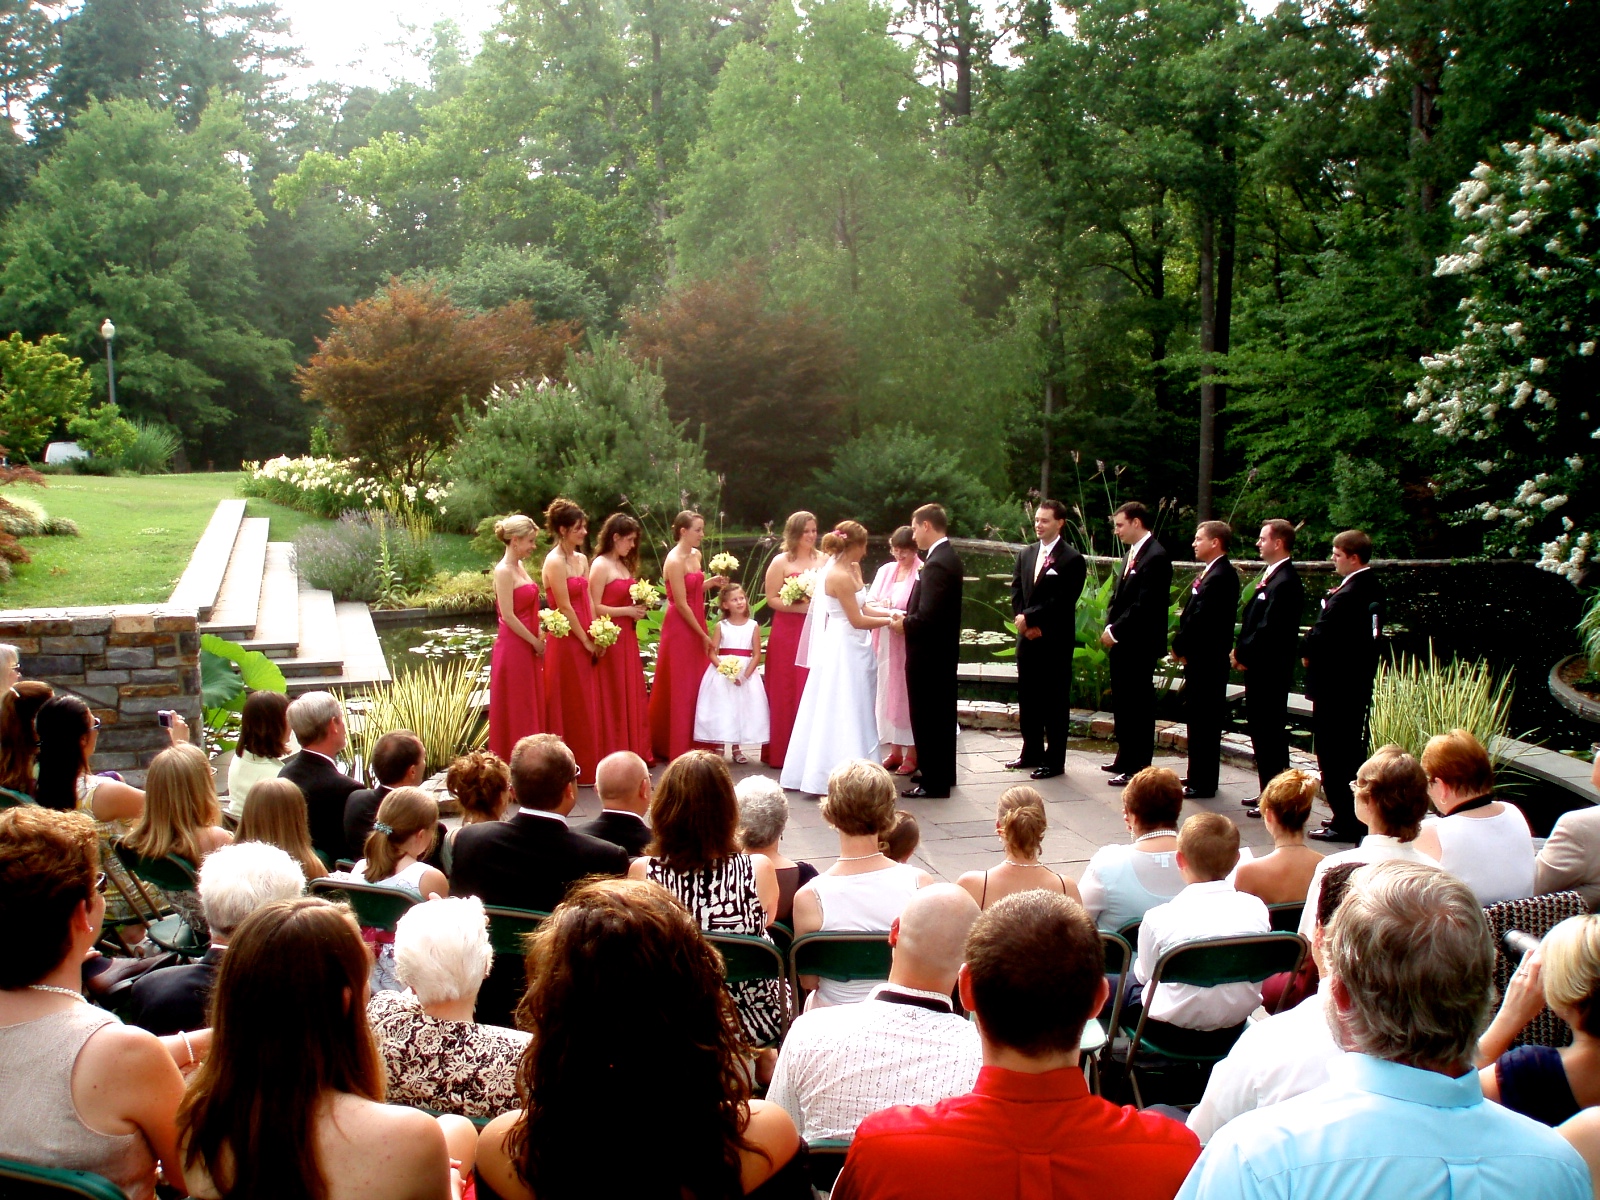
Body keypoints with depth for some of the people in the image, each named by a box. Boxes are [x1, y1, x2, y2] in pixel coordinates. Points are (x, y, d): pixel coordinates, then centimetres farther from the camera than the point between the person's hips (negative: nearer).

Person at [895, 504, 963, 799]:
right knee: (941, 714, 18)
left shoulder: (936, 564, -22)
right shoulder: (948, 557, 10)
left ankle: (934, 782, 4)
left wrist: (904, 624, -10)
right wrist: (908, 618, 6)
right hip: (943, 650, 10)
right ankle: (943, 774, 29)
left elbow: (927, 617, -27)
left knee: (927, 717, -2)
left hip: (928, 653, -10)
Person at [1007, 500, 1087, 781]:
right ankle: (1032, 753, 24)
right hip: (1027, 639, 7)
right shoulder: (1026, 555, 12)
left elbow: (1062, 601, -16)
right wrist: (1024, 624, -5)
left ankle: (1055, 760, 7)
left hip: (1056, 642, -7)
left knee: (1055, 702, 0)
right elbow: (1016, 592, 10)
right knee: (1027, 698, 13)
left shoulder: (1072, 560, -9)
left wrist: (1029, 618, -16)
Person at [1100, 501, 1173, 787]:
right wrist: (1110, 627, 4)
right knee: (1122, 703, 16)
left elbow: (1145, 605, -21)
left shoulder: (1156, 557, -16)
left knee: (1138, 705, -2)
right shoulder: (1133, 553, 14)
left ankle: (1138, 769, 5)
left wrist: (1115, 631, -16)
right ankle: (1125, 759, 27)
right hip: (1121, 642, 9)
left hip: (1139, 645, -9)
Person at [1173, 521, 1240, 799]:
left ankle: (1203, 783, 3)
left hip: (1207, 659, -10)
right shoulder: (1213, 573, 13)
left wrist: (1179, 646, -11)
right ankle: (1198, 776, 25)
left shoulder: (1220, 576, -18)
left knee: (1204, 718, -4)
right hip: (1201, 656, 10)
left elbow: (1201, 619, -21)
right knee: (1197, 717, 16)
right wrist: (1181, 644, 6)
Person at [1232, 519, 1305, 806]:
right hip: (1259, 668, 10)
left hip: (1270, 671, -10)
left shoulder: (1285, 582, -18)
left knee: (1271, 732, -3)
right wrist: (1240, 651, 5)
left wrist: (1244, 655, -12)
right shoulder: (1270, 576, 13)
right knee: (1260, 730, 15)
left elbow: (1269, 629, -22)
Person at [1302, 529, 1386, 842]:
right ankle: (1354, 816, 26)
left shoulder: (1347, 596, -23)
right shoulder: (1374, 588, 7)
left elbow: (1321, 637, -22)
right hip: (1359, 683, 10)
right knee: (1351, 751, 18)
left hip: (1334, 686, -10)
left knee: (1332, 757, -1)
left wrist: (1307, 653, -3)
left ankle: (1344, 823, 3)